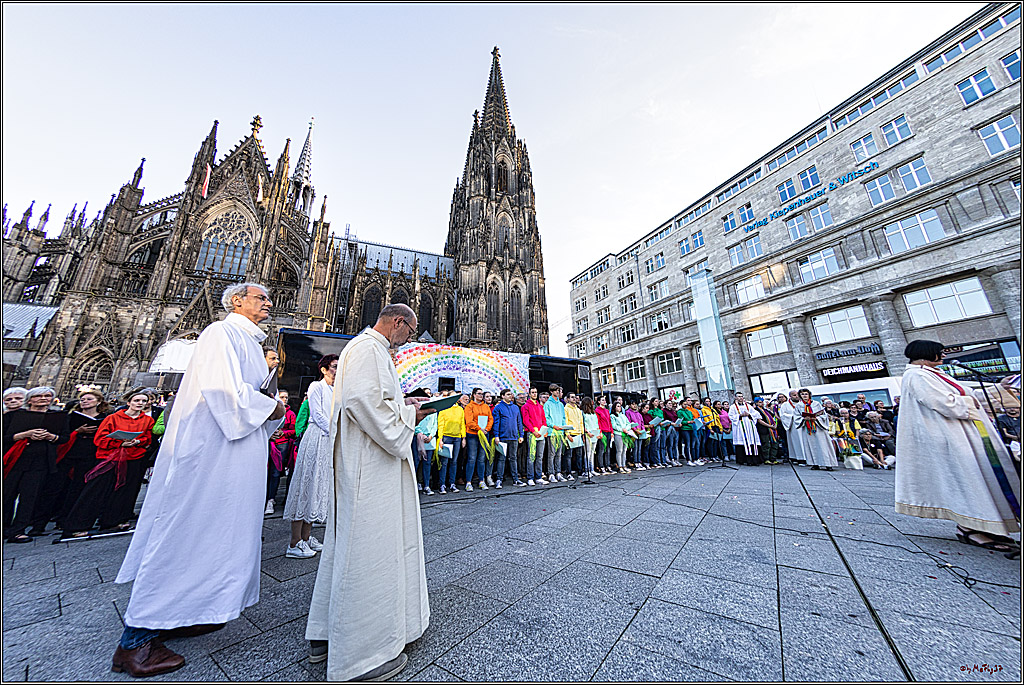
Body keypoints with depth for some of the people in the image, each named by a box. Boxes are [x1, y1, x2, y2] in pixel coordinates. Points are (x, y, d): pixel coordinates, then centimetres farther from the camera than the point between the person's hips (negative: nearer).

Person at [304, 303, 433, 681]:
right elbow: (363, 401, -26)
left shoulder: (371, 349, 18)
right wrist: (407, 414, -13)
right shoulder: (367, 348, -15)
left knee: (348, 544, 20)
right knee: (368, 549, 0)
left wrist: (404, 405, 13)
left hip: (365, 466, 11)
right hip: (369, 468, -11)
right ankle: (359, 654, 17)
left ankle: (326, 634, 37)